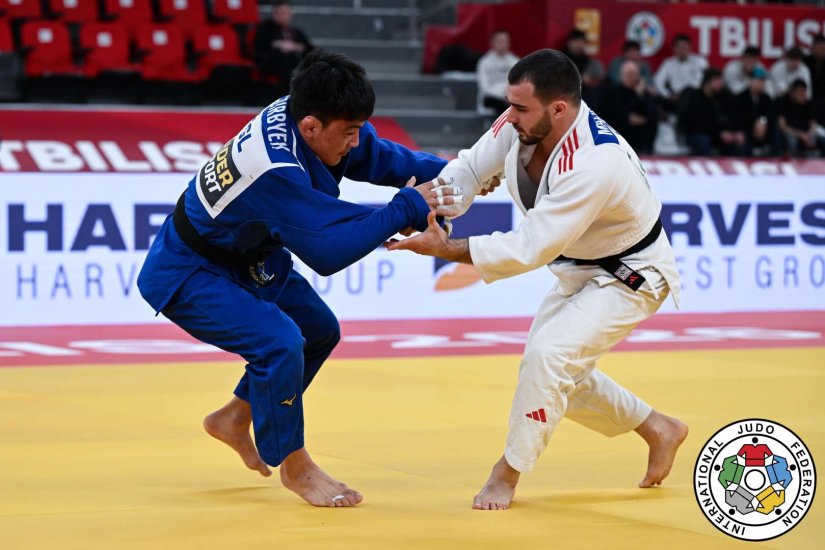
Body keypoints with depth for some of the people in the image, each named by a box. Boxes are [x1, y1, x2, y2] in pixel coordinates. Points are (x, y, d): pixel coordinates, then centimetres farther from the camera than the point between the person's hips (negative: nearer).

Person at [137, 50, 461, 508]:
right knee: (280, 344, -26)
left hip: (245, 255, 10)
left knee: (320, 331, 18)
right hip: (185, 276, -10)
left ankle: (234, 419, 35)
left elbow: (378, 156, 1)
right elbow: (328, 251, -40)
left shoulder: (304, 114, -14)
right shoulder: (273, 170, -39)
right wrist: (406, 208, -37)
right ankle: (294, 466, -4)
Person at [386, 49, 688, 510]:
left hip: (631, 276, -9)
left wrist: (445, 249, -37)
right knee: (559, 372, 16)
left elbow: (532, 248, -38)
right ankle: (658, 430, 34)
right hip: (580, 270, 9)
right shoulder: (525, 121, -17)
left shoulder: (594, 164, -40)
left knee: (549, 356, -23)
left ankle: (509, 472, -5)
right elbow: (473, 166, -4)